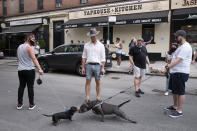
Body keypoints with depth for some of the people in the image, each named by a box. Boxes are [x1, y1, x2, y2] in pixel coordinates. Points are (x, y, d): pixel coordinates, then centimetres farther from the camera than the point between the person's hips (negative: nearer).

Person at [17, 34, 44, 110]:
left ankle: (19, 104, 19)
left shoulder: (19, 47, 13)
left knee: (21, 86, 14)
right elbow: (34, 58, -24)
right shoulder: (29, 47, -11)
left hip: (20, 70, 7)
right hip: (29, 70, -7)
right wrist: (39, 69, -30)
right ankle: (31, 104, 8)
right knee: (30, 87, 1)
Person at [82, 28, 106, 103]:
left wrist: (102, 68, -4)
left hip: (97, 65, 0)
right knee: (88, 81, 0)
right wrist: (83, 67, 2)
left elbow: (103, 58, 3)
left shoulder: (101, 45, 6)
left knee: (98, 82, 5)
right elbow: (84, 57, 8)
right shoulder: (86, 45, 9)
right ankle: (87, 97, 6)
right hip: (88, 65, 1)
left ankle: (98, 97, 15)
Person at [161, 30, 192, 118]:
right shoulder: (182, 46, 16)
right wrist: (169, 68, 19)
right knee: (174, 90, 19)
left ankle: (179, 111, 10)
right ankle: (175, 106, 34)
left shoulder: (185, 47, -18)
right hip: (175, 72, 10)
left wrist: (167, 68, -28)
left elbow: (178, 60, -26)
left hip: (181, 73, -10)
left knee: (180, 92, -1)